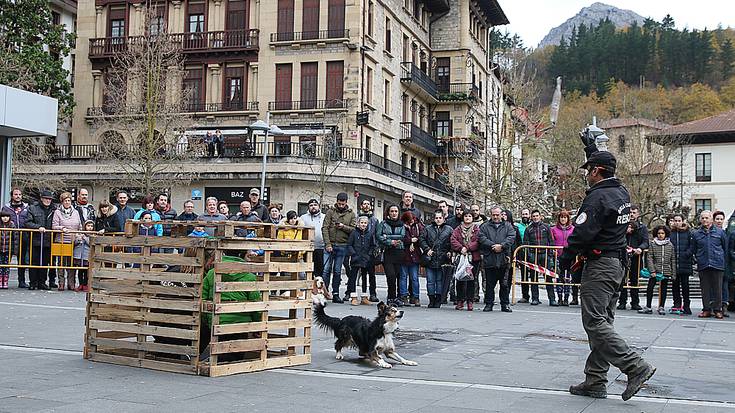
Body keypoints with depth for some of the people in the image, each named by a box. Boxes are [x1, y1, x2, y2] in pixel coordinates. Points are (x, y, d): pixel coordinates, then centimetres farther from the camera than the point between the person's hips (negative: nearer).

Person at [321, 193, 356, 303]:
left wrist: (343, 227, -15)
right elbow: (325, 228, -3)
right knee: (326, 270, -4)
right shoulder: (331, 212, 2)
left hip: (342, 246, 1)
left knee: (337, 271, 7)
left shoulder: (351, 214, 8)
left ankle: (335, 294, 11)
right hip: (330, 245, -1)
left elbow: (353, 229, 2)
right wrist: (327, 244, -11)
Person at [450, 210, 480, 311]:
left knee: (471, 280, 0)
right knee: (460, 280, 0)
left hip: (473, 258, -2)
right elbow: (453, 240, 1)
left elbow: (478, 241, -6)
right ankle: (460, 301, 7)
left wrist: (467, 248, -16)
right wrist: (461, 248, -15)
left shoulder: (477, 229, 7)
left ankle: (469, 302, 5)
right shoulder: (458, 229, 14)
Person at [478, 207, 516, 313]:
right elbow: (481, 238, -3)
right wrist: (493, 246, -14)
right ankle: (489, 304, 13)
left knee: (505, 284, 3)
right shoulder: (485, 226, 11)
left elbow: (511, 237, -2)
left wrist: (501, 246, -15)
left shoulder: (508, 226, 12)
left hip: (504, 260, 0)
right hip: (489, 259, 0)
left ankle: (505, 304, 12)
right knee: (489, 284, 4)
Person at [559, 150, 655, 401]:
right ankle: (595, 382, 12)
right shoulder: (622, 193, 11)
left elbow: (582, 232, -21)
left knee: (595, 322, -10)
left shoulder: (598, 197, -16)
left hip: (600, 265, -10)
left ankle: (636, 367, -15)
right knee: (602, 322, 10)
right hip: (618, 264, 10)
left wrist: (566, 259, -8)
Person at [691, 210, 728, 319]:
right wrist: (699, 259, 11)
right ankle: (706, 309, 11)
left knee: (717, 288, 1)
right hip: (703, 265, 2)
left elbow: (726, 247, 11)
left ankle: (718, 310, 9)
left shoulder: (720, 232, 4)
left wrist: (721, 258, 11)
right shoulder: (696, 234, 8)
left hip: (717, 265, -1)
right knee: (705, 289, 5)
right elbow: (694, 250, 16)